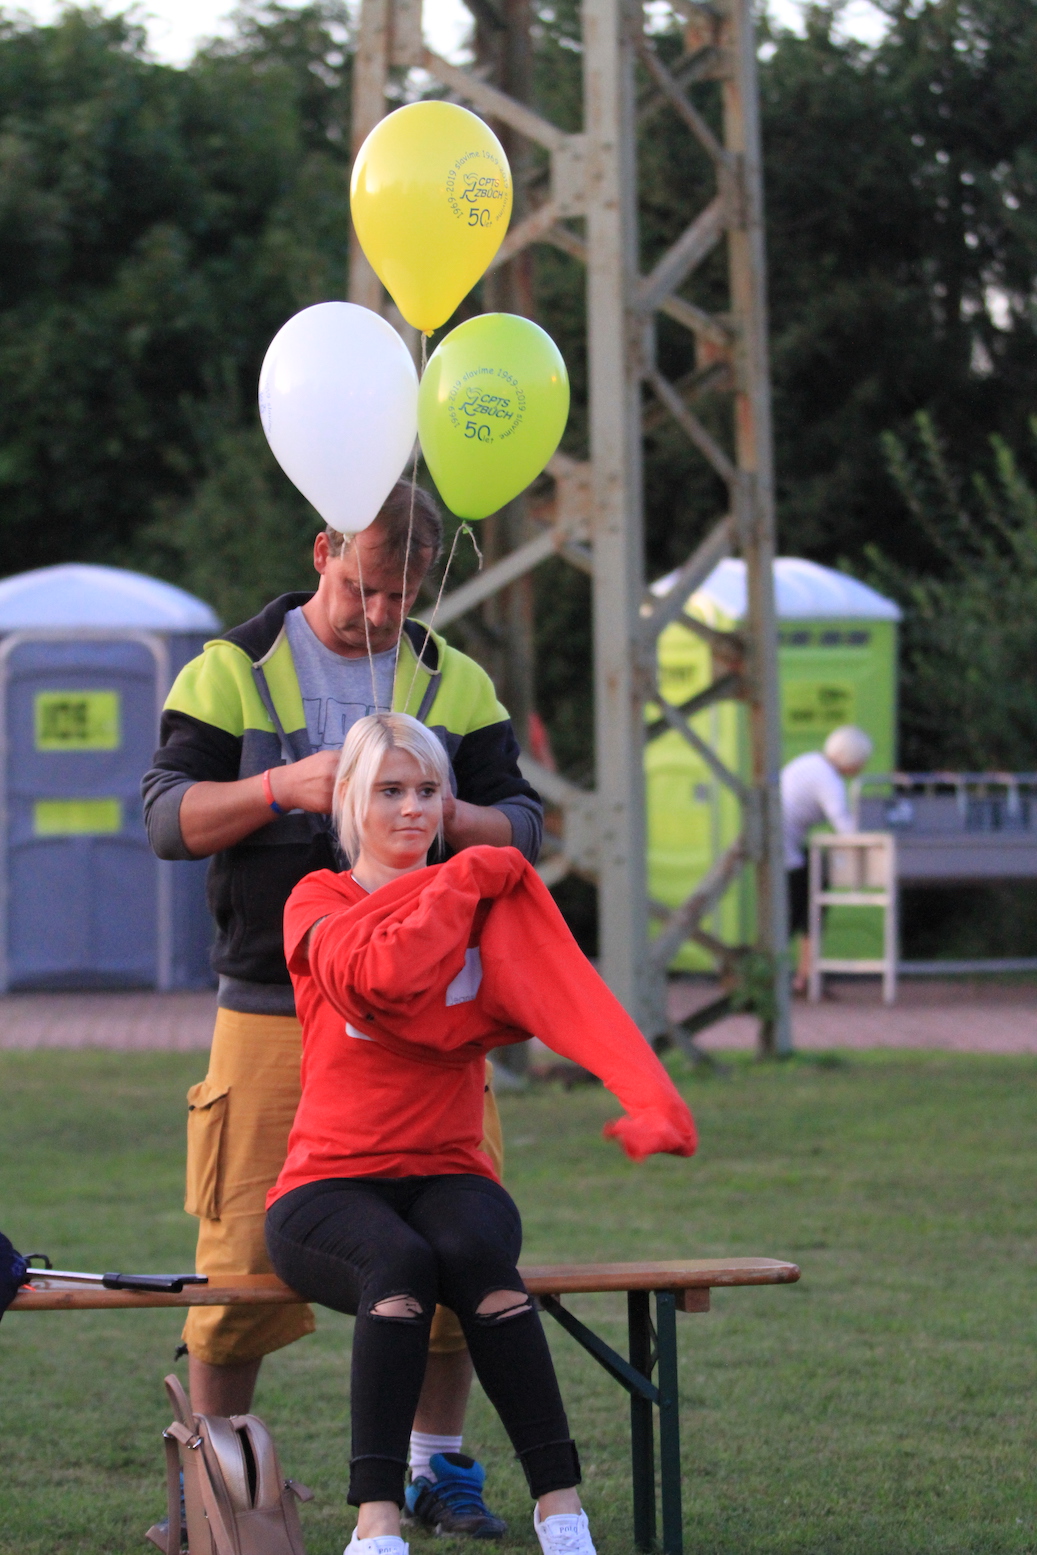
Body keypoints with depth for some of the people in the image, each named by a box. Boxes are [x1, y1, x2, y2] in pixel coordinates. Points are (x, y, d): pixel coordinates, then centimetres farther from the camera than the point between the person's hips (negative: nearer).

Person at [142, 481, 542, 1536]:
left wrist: (447, 814, -14)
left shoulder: (456, 685, 11)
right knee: (244, 1254, -4)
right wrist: (282, 787, -19)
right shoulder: (231, 671, 4)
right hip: (270, 1007, -2)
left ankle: (435, 1464, 14)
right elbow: (168, 817, -3)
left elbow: (522, 828, 8)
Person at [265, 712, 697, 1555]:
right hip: (329, 1184, -2)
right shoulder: (317, 904, 6)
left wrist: (651, 1098, -28)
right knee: (402, 1264, -36)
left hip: (448, 1175, 2)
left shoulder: (489, 904, 13)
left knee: (474, 1253, -33)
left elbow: (567, 995, -9)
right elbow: (377, 976, -19)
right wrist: (463, 883, -6)